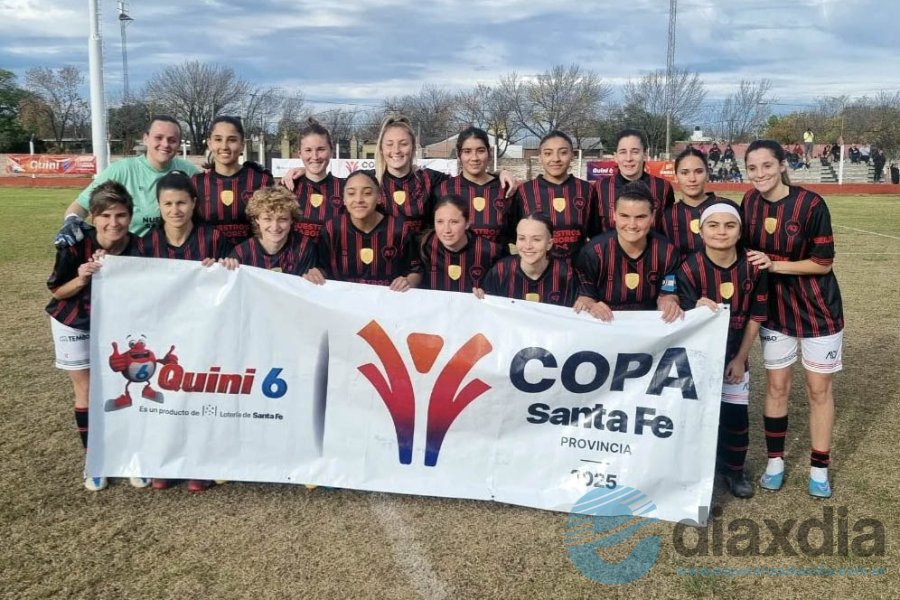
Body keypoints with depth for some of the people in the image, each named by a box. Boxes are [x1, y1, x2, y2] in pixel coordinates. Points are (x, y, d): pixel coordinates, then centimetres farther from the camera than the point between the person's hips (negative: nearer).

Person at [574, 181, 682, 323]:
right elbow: (584, 295, -4)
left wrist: (669, 303, -20)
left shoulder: (666, 251, -6)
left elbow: (666, 294, 3)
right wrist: (592, 306, -26)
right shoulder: (594, 251, -12)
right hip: (604, 324, -2)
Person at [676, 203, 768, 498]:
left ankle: (734, 469, 30)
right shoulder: (689, 268, -20)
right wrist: (700, 311, -43)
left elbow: (755, 318, -2)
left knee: (736, 416, 5)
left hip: (735, 356, 2)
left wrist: (740, 359, -2)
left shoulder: (753, 267, -12)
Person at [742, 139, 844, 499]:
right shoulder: (749, 202, -4)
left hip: (816, 308, -3)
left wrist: (774, 265, -24)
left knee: (819, 388, 6)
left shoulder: (810, 204, -18)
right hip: (774, 308, 4)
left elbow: (824, 263, -17)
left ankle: (819, 469, 20)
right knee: (776, 385, 10)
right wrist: (752, 260, -9)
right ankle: (775, 461, 25)